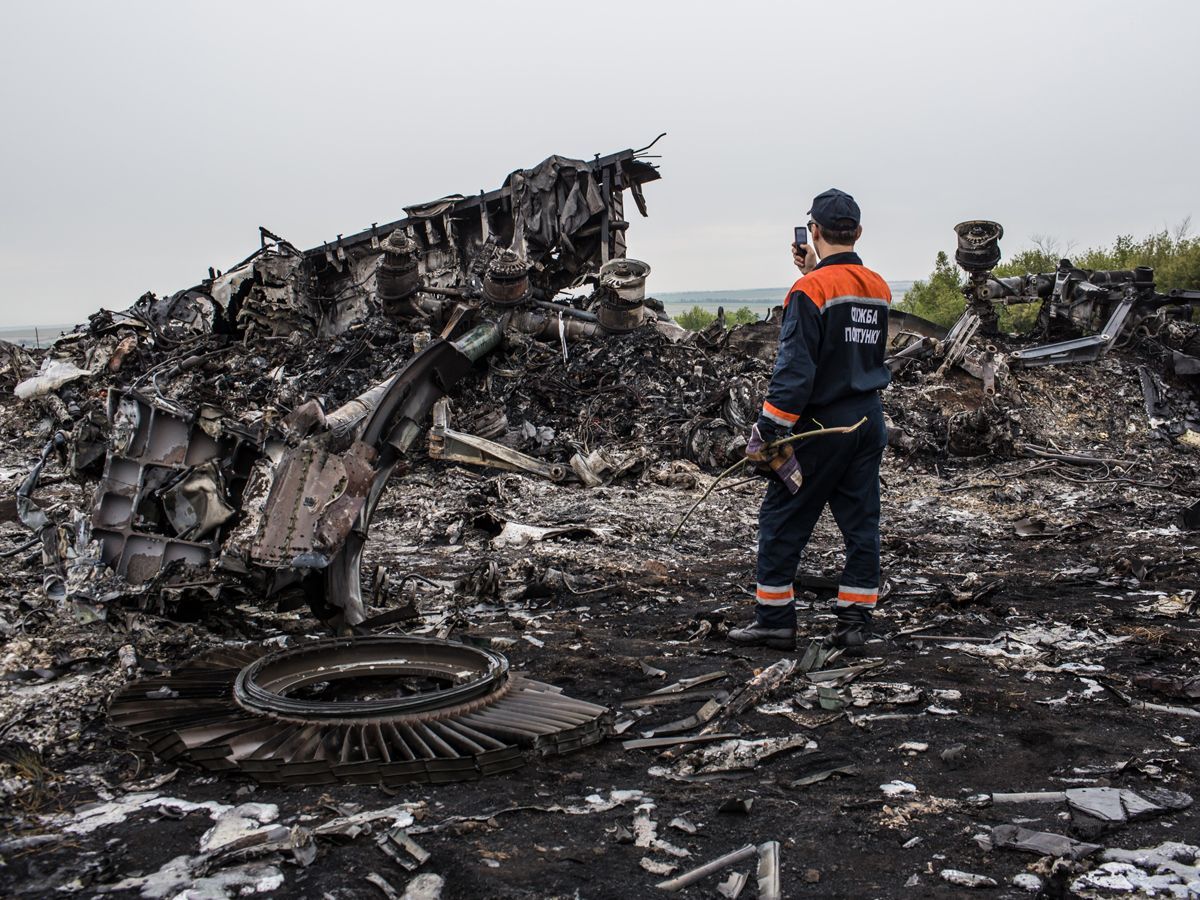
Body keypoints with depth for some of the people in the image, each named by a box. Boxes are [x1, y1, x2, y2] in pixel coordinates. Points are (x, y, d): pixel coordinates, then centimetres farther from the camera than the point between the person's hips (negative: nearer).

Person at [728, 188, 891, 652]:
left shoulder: (811, 289, -14)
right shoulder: (878, 287, 8)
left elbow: (795, 369, -18)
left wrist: (768, 432, -14)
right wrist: (817, 271, 21)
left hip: (821, 425, -7)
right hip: (869, 422, 7)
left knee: (782, 520, 4)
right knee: (861, 523, 8)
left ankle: (774, 620, 10)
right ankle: (856, 625, 12)